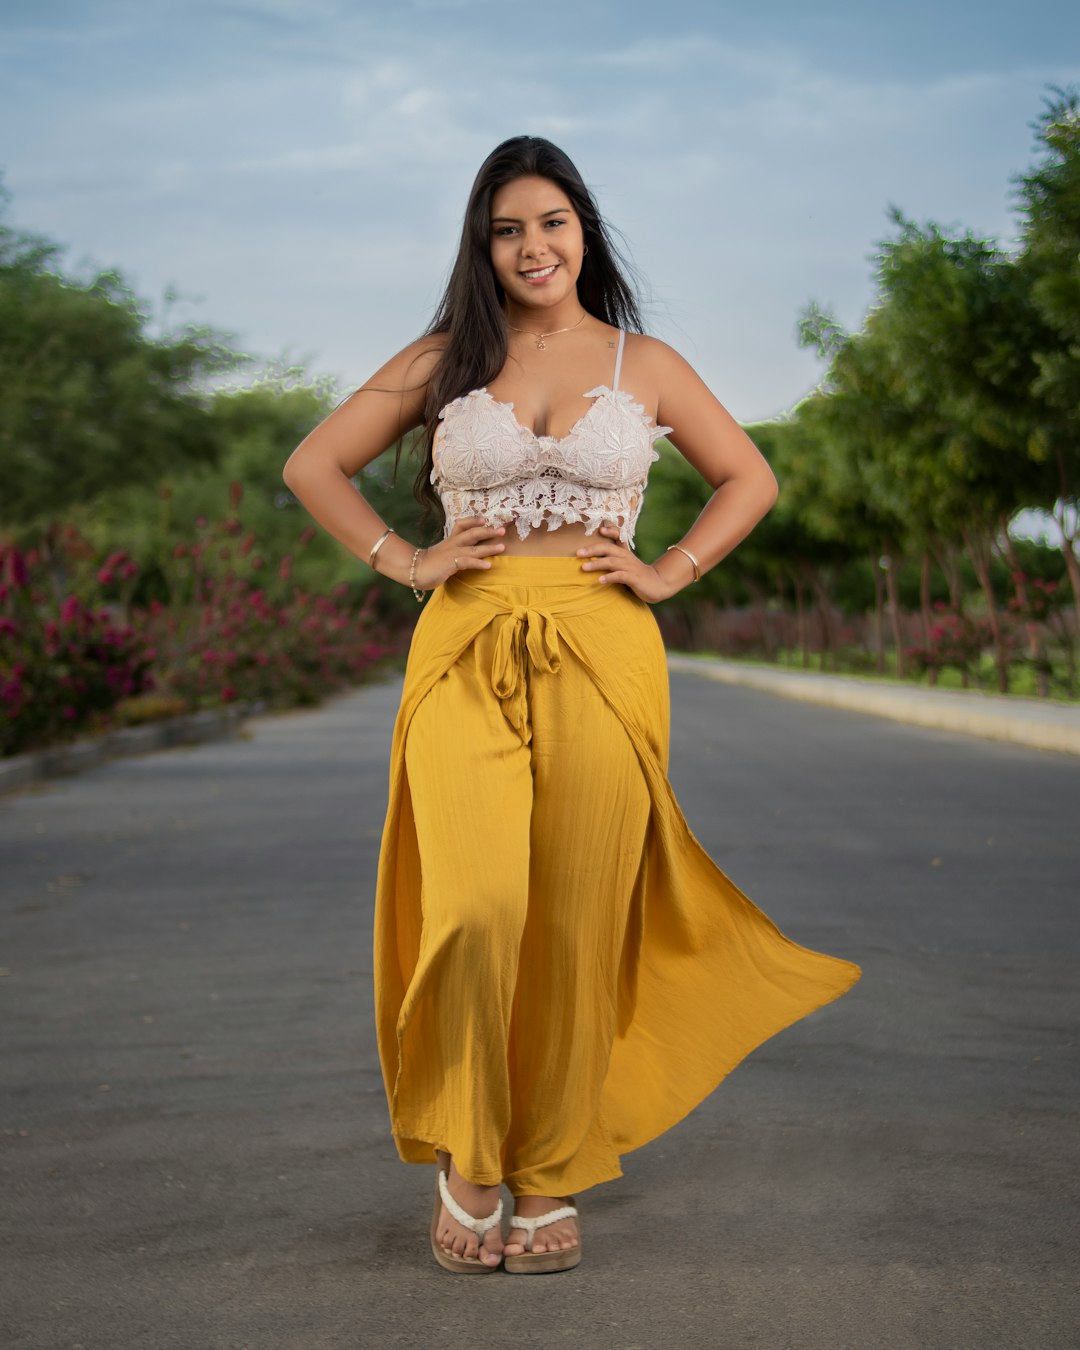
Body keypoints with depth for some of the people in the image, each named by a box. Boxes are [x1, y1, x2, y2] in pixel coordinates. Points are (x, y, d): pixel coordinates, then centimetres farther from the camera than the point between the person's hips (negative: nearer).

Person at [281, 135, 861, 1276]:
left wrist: (667, 573, 5)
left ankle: (551, 1178, 16)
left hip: (604, 658, 1)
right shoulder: (442, 360, 10)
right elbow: (312, 467, 15)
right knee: (476, 907, -18)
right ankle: (465, 1161, 4)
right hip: (467, 655, 0)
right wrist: (404, 562, 3)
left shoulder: (643, 364, 11)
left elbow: (749, 477, 18)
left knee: (575, 926, 0)